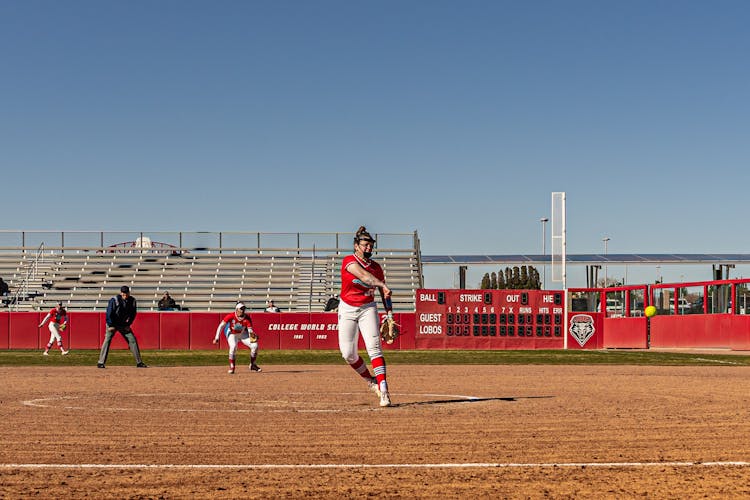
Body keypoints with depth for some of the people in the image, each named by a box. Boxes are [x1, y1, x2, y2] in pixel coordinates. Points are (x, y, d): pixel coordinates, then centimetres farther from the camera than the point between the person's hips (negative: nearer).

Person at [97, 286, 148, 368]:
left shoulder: (132, 301, -7)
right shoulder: (114, 300, -19)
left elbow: (133, 313, 5)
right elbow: (109, 313, -17)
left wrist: (128, 324, -2)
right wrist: (110, 325, -20)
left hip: (124, 325, 4)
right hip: (112, 324, -4)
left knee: (133, 340, 0)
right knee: (107, 340, -15)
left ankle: (139, 362, 7)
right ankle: (101, 363, -14)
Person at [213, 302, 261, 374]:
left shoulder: (247, 318, -21)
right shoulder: (231, 316, -27)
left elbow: (250, 329, -23)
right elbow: (221, 326, -26)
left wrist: (252, 334, -47)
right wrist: (217, 338, -32)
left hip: (243, 334, 3)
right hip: (232, 334, -3)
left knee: (255, 345, -10)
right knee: (233, 347, -31)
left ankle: (252, 365, 12)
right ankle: (231, 368, -16)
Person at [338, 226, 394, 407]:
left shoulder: (376, 267, 2)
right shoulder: (349, 261, -12)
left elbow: (384, 294, 12)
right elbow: (363, 275, -32)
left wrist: (389, 314, 1)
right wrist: (383, 285, -47)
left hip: (368, 309, 1)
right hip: (347, 309, -1)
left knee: (374, 347, -16)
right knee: (348, 353, -1)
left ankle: (383, 391, -22)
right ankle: (370, 380, 24)